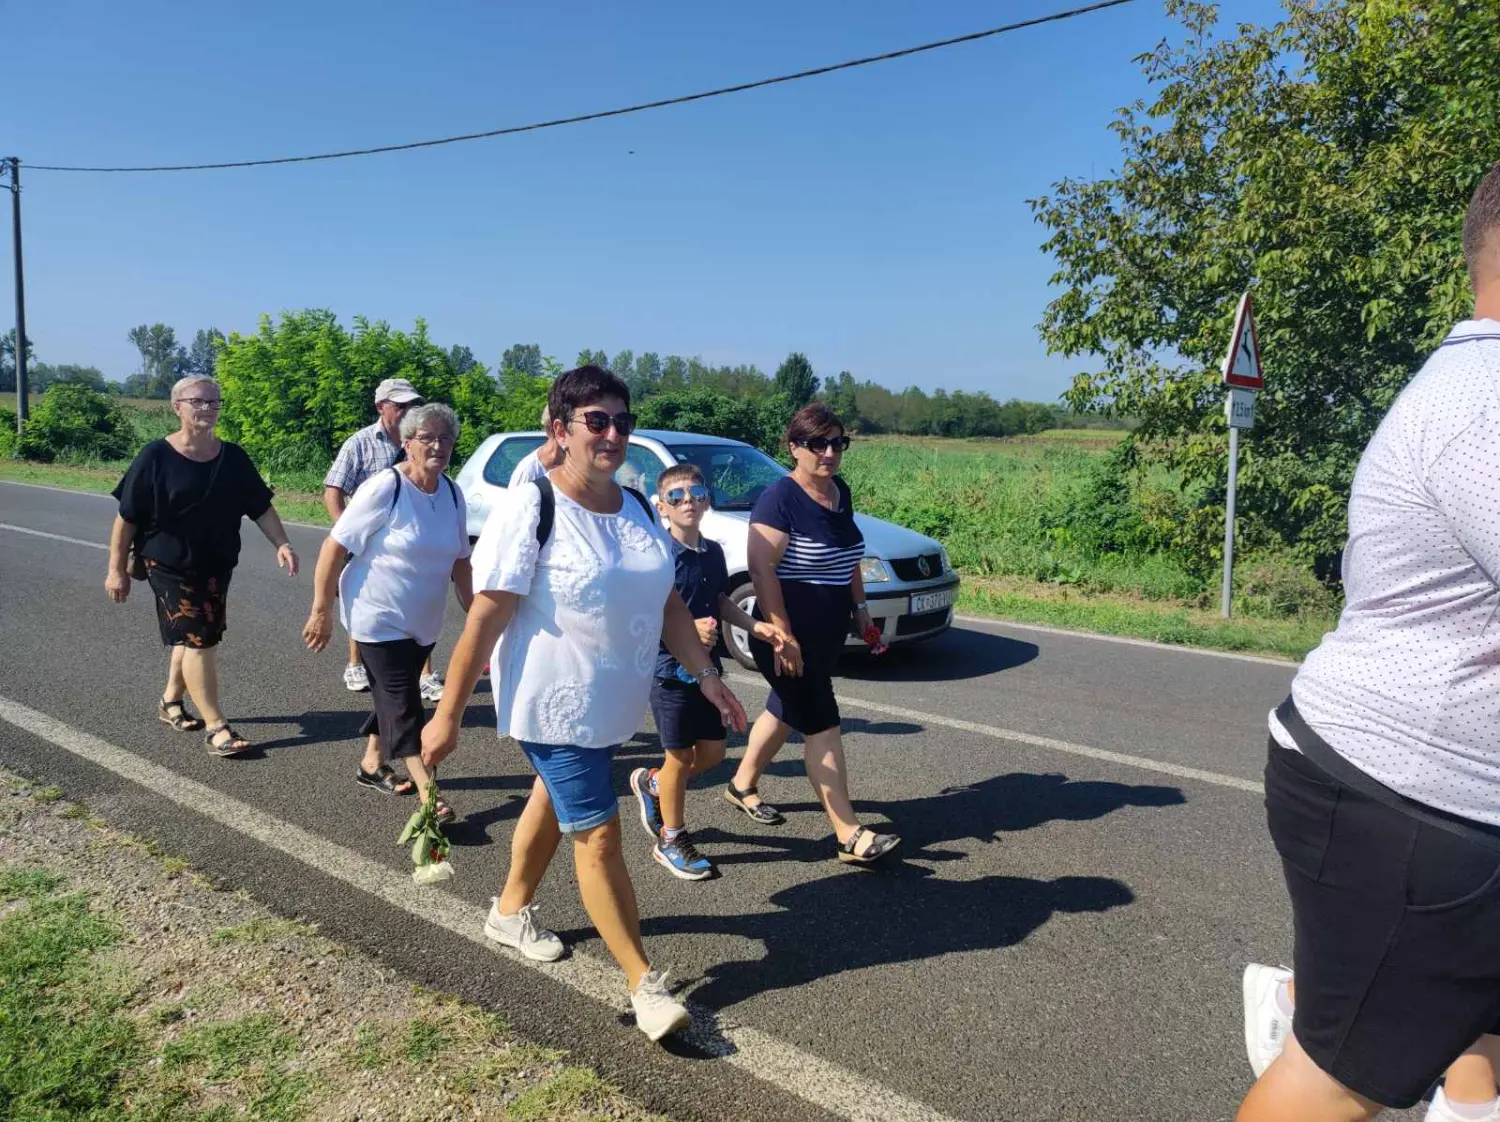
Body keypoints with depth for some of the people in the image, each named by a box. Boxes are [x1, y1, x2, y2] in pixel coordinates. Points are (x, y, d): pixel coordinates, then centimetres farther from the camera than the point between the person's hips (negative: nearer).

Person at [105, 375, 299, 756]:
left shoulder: (232, 457, 1)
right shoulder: (155, 457, -12)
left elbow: (260, 507, 4)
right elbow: (127, 517, -8)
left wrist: (282, 544, -10)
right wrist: (117, 569, -7)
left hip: (217, 566, 5)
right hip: (170, 566, -5)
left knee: (194, 636, 16)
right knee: (198, 639, -8)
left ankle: (171, 700, 38)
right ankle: (216, 726, -4)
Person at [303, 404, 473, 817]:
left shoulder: (452, 494, 2)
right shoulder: (384, 488, -17)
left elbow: (459, 560, 12)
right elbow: (335, 547, -16)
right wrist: (321, 612, -16)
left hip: (423, 622, 6)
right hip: (379, 619, -6)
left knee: (393, 697, 19)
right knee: (402, 704, -5)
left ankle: (372, 764, 38)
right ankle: (428, 792, -3)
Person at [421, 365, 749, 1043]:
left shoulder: (637, 510, 4)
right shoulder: (531, 509, -18)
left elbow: (667, 603, 10)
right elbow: (484, 619, -18)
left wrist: (705, 674, 2)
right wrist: (447, 715, -16)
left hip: (612, 705, 8)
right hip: (554, 705, -7)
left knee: (554, 802, 24)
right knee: (598, 836, -4)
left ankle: (511, 912, 48)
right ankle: (645, 984, 8)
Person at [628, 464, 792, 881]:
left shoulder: (714, 552, 5)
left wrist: (756, 626, 2)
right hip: (671, 670, -7)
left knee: (712, 751, 13)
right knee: (680, 756, 5)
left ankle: (651, 784, 39)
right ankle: (671, 841, 24)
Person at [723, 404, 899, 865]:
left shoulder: (840, 491, 8)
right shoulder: (780, 498, -18)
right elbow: (761, 568, -23)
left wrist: (859, 607, 16)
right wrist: (783, 636, -24)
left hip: (827, 634, 8)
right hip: (789, 637, -8)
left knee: (787, 710, 20)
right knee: (822, 725, -6)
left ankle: (742, 784, 41)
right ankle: (850, 836, 0)